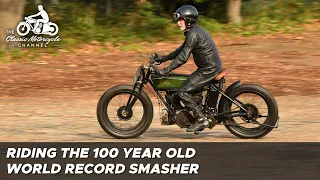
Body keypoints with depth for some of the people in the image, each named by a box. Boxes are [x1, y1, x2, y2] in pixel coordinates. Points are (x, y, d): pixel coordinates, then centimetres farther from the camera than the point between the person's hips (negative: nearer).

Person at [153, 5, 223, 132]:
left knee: (183, 92, -13)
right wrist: (163, 58, 21)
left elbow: (183, 58, -23)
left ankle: (201, 120, -11)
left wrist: (165, 71, -22)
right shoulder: (193, 31, 16)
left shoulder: (193, 34, -17)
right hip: (210, 67, 11)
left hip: (209, 69, -11)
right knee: (189, 89, 18)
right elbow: (181, 50, 25)